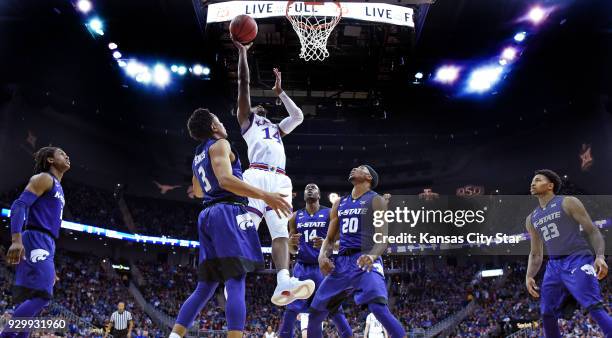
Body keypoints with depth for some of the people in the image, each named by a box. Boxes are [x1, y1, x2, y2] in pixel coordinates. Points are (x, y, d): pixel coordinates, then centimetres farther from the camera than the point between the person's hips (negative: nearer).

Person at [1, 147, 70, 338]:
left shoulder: (58, 188, 27)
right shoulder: (43, 178, -1)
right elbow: (19, 205, -14)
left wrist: (51, 267, 26)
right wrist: (16, 239, -30)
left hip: (46, 244, 10)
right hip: (35, 241, -10)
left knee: (31, 300, 5)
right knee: (41, 295, -21)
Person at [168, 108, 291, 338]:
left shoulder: (198, 157, 25)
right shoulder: (220, 144, -1)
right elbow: (226, 179, -19)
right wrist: (265, 196, -25)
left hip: (208, 216, 9)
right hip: (229, 213, -8)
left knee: (205, 287, 10)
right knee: (236, 283, -13)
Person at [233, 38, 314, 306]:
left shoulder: (277, 129, 40)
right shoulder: (247, 120, 25)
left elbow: (298, 116, 40)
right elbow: (244, 83, 20)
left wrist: (280, 92, 46)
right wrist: (242, 53, 23)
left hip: (280, 180, 4)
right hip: (256, 176, -4)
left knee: (281, 233, -15)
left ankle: (284, 283, -32)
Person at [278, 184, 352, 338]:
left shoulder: (330, 214, 2)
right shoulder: (295, 217, 11)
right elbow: (292, 250, 14)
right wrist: (291, 242, -10)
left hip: (323, 267, -2)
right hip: (302, 268, 3)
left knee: (335, 309, -4)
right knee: (291, 310, -3)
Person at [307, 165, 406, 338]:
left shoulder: (376, 200, 0)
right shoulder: (339, 203, 18)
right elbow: (330, 238, 20)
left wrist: (373, 255, -31)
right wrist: (322, 255, -3)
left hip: (365, 261, -6)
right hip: (342, 261, 7)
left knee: (379, 308, -28)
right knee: (315, 312, 8)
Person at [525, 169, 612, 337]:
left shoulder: (568, 203, 2)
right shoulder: (532, 219, 18)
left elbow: (593, 231, -3)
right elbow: (535, 254, 22)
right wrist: (529, 276, 6)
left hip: (578, 260, -6)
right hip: (554, 265, 6)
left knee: (594, 307, -21)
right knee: (547, 313, 1)